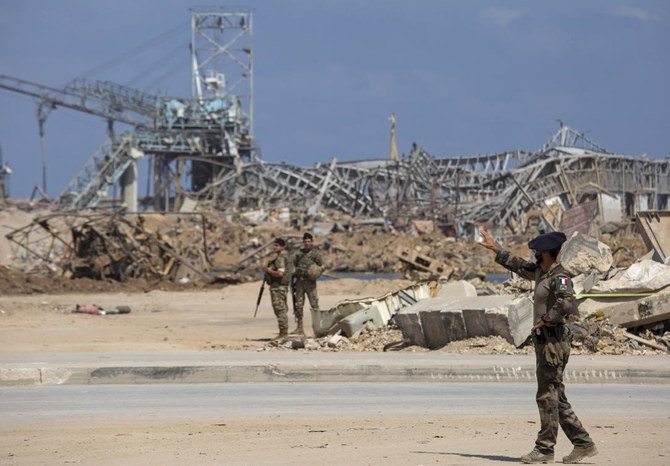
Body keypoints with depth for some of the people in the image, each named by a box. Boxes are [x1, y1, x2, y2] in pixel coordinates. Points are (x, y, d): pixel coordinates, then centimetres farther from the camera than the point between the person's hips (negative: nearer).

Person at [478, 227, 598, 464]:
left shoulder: (559, 277, -14)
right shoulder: (540, 272, 15)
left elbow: (566, 302, -32)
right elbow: (518, 265, 31)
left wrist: (546, 320, -20)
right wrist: (494, 247, 36)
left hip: (554, 341, -10)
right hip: (543, 341, 10)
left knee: (547, 396, -6)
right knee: (556, 398, 10)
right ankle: (582, 443, 11)